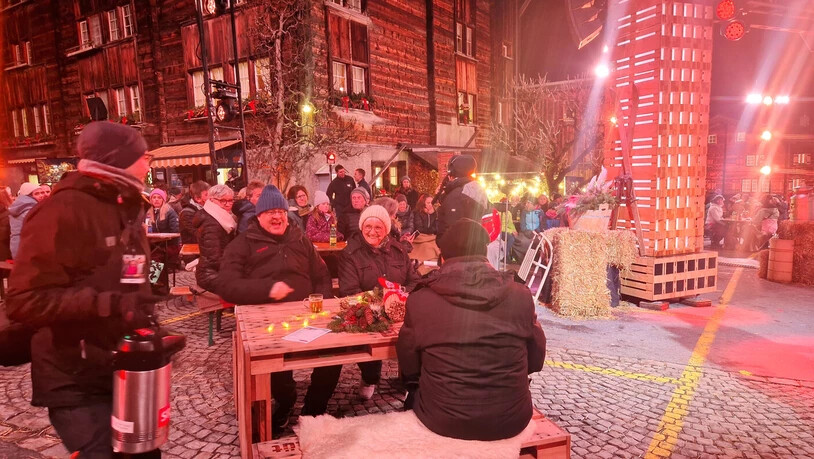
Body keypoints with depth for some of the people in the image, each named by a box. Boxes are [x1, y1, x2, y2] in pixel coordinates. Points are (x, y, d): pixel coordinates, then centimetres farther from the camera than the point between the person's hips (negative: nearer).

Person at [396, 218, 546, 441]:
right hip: (512, 419, 2)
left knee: (415, 393, 28)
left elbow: (408, 368, 0)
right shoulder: (520, 295, -9)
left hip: (443, 421, -1)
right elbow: (535, 362, 4)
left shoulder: (420, 300, -12)